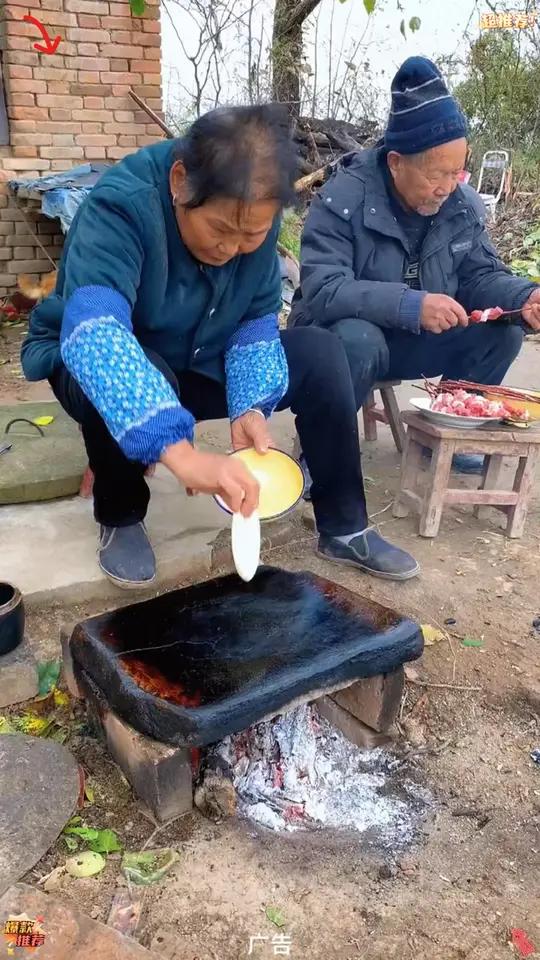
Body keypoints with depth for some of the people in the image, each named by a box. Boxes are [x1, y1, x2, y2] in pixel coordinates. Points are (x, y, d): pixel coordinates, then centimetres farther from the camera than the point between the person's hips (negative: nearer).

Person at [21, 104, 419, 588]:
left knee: (321, 353, -13)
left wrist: (250, 406, -31)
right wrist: (181, 452, -61)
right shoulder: (121, 206, -33)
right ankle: (120, 519, -10)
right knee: (126, 382, -40)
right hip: (94, 362, -4)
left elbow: (257, 320, -11)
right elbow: (92, 330, -49)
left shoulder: (253, 218, -14)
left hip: (198, 363, 5)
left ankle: (344, 528, -4)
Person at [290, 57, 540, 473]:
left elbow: (482, 275, 1)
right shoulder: (342, 199, -21)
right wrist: (411, 305, -41)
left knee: (503, 331, -11)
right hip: (346, 337, -5)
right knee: (359, 343, -39)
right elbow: (322, 291, -31)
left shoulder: (464, 203, -2)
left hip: (416, 343, 6)